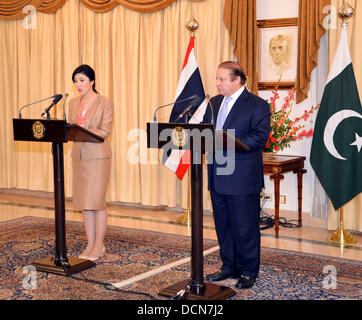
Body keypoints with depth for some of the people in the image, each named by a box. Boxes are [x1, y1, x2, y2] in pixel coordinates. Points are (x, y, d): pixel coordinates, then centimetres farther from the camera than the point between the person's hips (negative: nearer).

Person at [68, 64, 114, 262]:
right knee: (84, 202, 7)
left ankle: (99, 246, 6)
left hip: (98, 157, -6)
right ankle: (91, 245, 16)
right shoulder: (73, 104, 13)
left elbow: (105, 131, -12)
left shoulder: (105, 103, -5)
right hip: (79, 156, 6)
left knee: (97, 202, -4)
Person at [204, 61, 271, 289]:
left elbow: (260, 138, -16)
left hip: (243, 178, -7)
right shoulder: (214, 103, 15)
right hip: (217, 177, 7)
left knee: (245, 227, 1)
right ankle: (229, 267, 28)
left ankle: (248, 272, 15)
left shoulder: (258, 105, -7)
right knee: (223, 225, 15)